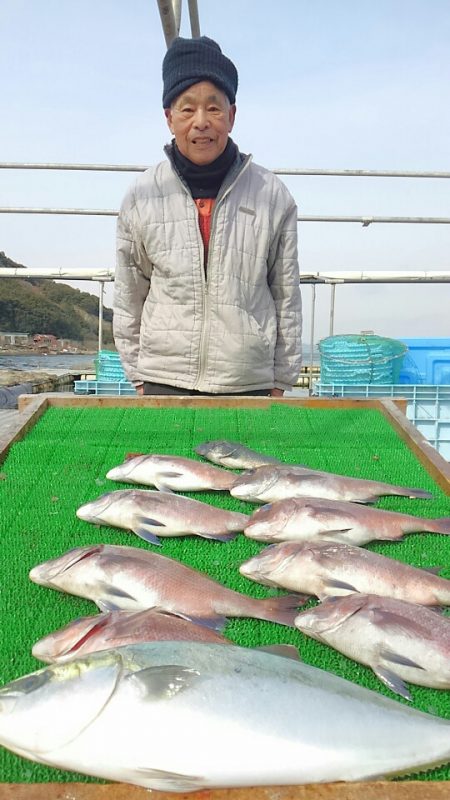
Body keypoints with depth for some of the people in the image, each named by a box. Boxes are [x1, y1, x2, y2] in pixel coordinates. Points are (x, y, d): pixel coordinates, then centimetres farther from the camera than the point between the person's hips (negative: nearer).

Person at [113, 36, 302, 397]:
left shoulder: (272, 196, -1)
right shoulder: (142, 196, 1)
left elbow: (287, 297, 4)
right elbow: (128, 298, 8)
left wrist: (281, 383, 6)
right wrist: (138, 377, 9)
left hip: (249, 382, 0)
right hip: (163, 379, 1)